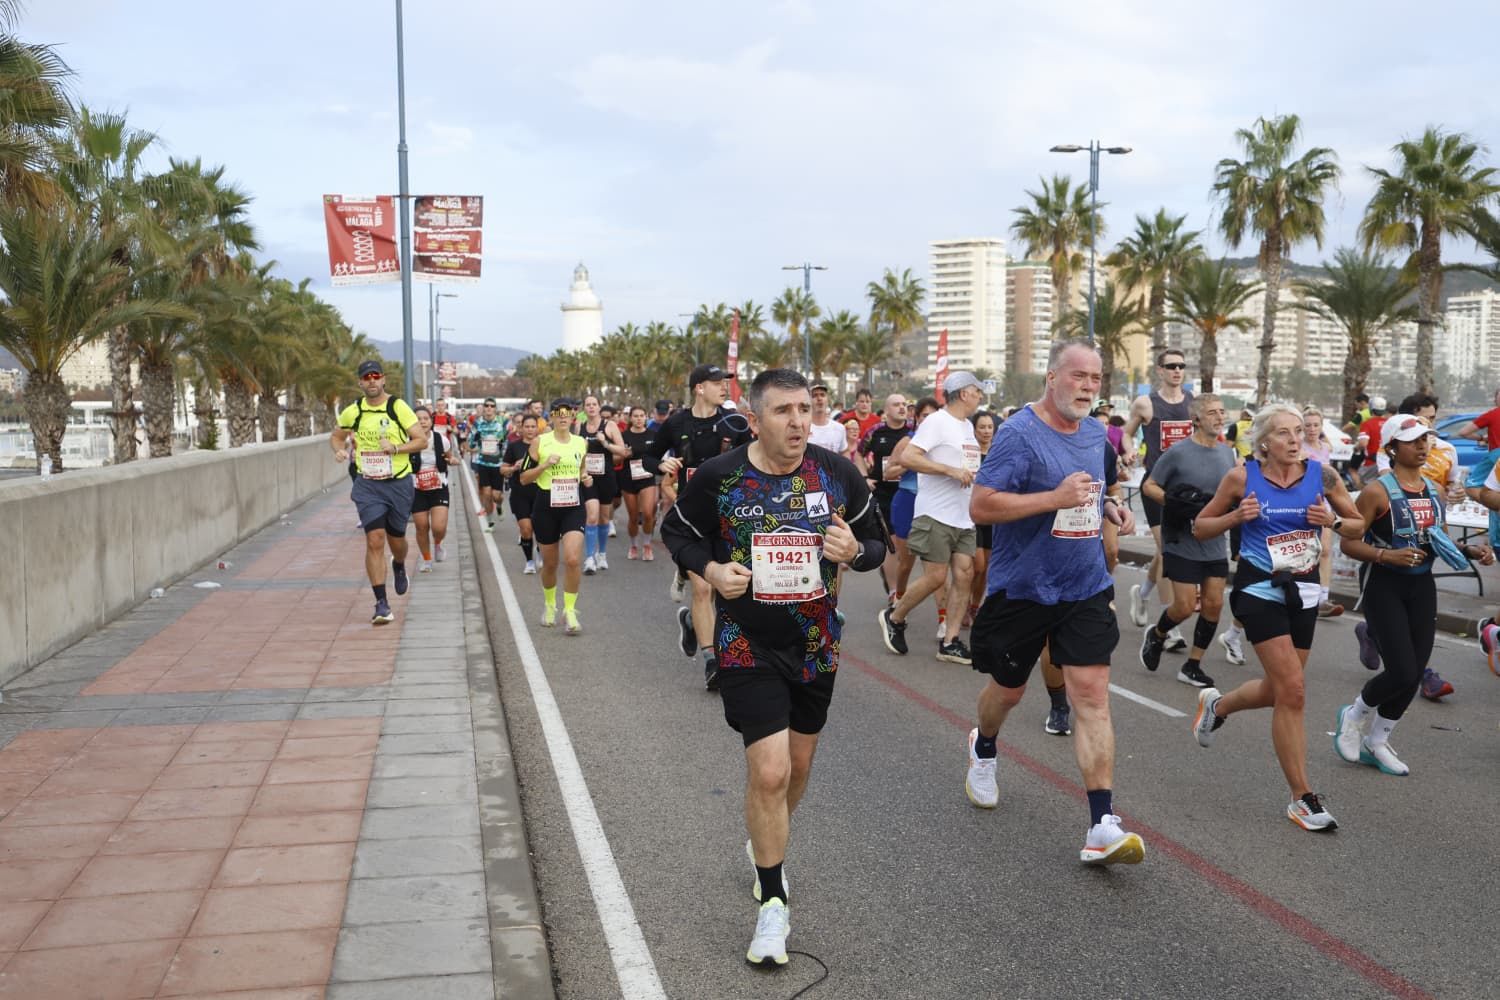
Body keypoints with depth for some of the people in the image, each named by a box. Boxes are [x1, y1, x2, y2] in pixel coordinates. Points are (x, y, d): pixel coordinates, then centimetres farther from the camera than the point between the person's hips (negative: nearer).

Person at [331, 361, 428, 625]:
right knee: (375, 540, -11)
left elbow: (422, 440, -5)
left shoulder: (398, 407, -6)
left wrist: (395, 448, -20)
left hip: (399, 483, 0)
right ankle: (381, 604, -7)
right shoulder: (353, 411, 1)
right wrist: (340, 450, -4)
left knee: (396, 539, 13)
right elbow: (335, 436, 18)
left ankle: (399, 566, 50)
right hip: (368, 485, 0)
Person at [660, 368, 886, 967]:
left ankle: (766, 846, 49)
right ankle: (772, 903, 8)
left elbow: (877, 542, 4)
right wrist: (710, 569, -15)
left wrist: (854, 551, -19)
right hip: (747, 647, -3)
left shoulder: (838, 475, -7)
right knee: (769, 772, -11)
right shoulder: (718, 478, -13)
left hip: (816, 645, 4)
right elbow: (675, 531, 4)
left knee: (798, 764, 19)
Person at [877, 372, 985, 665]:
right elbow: (907, 457, -20)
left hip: (964, 517, 8)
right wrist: (951, 470, -22)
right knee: (936, 577, -7)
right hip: (936, 515, -8)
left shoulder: (968, 426, 16)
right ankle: (894, 618, 15)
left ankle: (950, 642, 6)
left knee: (963, 575, 1)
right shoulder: (937, 422, -11)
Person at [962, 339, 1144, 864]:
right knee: (1008, 689, 14)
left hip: (1085, 589, 4)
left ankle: (1102, 827, -7)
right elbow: (981, 506, -22)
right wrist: (1055, 498, -27)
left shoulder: (1096, 433, 7)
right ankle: (983, 748, 49)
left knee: (1091, 693, -7)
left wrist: (1109, 507, 4)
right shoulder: (1019, 433, -16)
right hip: (1022, 587, -4)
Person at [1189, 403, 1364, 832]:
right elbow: (1200, 527, 2)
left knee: (1279, 690, 12)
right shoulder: (1242, 477, -8)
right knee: (1292, 691, -13)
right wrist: (1236, 516, -16)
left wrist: (1332, 520, -13)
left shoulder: (1322, 475, -2)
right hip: (1260, 590, -4)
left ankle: (1216, 705, 45)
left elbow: (1358, 526, 8)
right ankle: (1303, 799, -3)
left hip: (1304, 591, 4)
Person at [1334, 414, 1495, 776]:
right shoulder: (1377, 492, -12)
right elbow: (1349, 543, -14)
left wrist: (1469, 552, 2)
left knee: (1414, 674, 7)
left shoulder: (1435, 491, 8)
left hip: (1422, 588, 7)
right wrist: (1387, 555, -27)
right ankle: (1354, 715, 17)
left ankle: (1376, 742, 24)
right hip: (1386, 588, -7)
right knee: (1402, 673, -13)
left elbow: (1440, 542, 19)